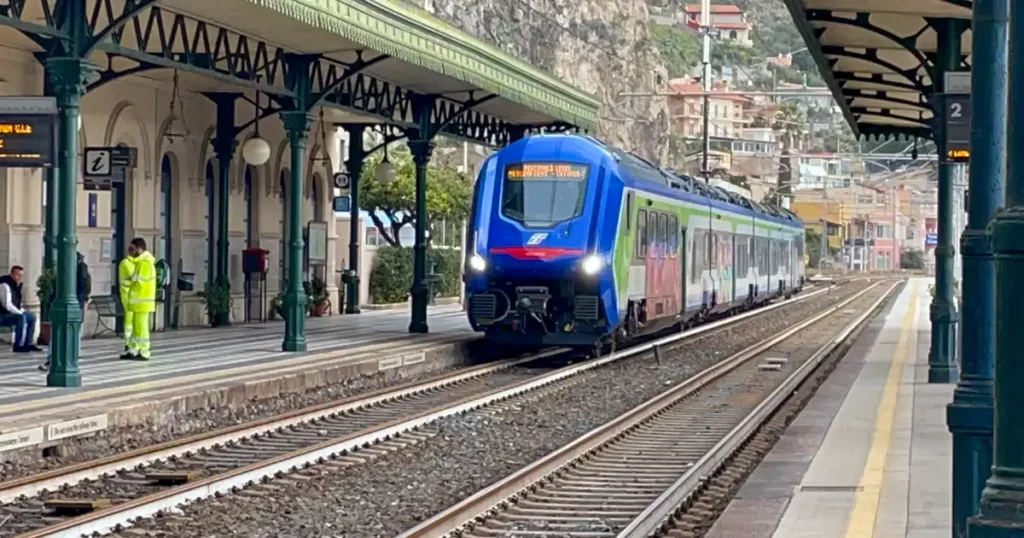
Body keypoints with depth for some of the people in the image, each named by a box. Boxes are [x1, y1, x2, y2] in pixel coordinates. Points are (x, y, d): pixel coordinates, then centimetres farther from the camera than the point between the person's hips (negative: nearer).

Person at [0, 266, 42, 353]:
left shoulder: (17, 284, 10)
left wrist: (22, 311, 7)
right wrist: (20, 313, -19)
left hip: (13, 312, 11)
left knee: (32, 316, 12)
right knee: (21, 318, -31)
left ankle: (28, 344, 14)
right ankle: (18, 346, -26)